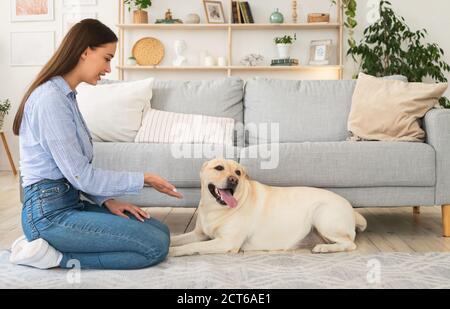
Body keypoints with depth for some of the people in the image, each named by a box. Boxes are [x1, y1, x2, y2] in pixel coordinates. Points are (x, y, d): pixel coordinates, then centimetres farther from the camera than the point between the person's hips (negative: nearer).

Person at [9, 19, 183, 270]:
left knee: (161, 231, 3)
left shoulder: (66, 95, 14)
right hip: (50, 213, -10)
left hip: (71, 202, 10)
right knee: (156, 246, -16)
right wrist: (143, 179, -9)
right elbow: (80, 175, -18)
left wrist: (107, 200, 0)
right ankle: (52, 256, -8)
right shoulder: (50, 98, -16)